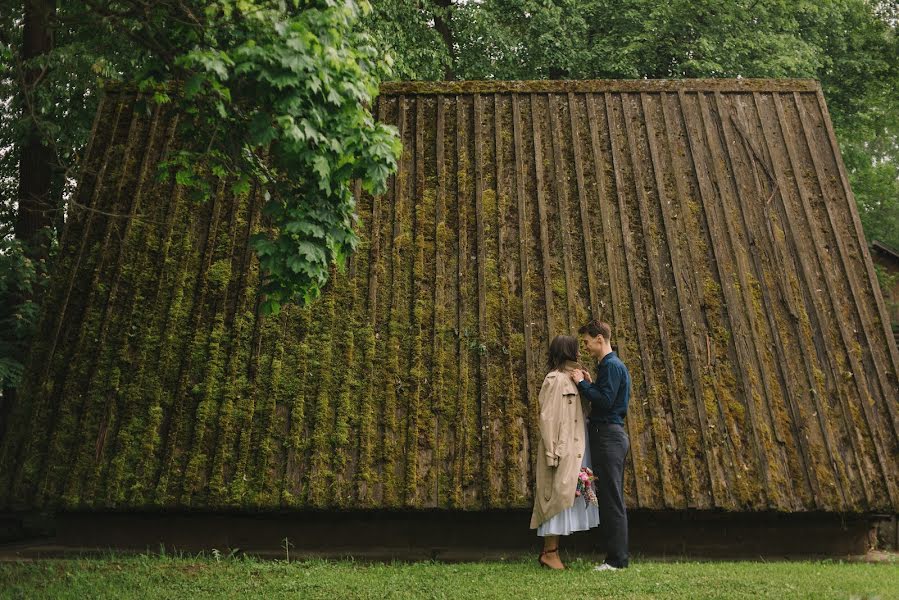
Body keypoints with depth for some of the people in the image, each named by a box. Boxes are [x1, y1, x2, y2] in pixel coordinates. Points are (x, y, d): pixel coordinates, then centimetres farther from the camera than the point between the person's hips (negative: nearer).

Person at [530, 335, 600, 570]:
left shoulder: (569, 379, 16)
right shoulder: (555, 379, -12)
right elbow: (547, 417, -18)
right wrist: (553, 453, -20)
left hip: (573, 449, 10)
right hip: (562, 448, -10)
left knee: (565, 497, 11)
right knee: (559, 495, -6)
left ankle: (551, 550, 17)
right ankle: (549, 551, 2)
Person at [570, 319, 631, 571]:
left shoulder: (612, 366, -13)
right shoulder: (610, 365, 19)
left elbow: (605, 401, -22)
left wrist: (582, 383, -13)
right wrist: (590, 384, 10)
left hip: (608, 435, -11)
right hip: (612, 435, 11)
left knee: (611, 500, -6)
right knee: (612, 499, 13)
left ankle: (617, 559, -1)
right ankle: (617, 556, 19)